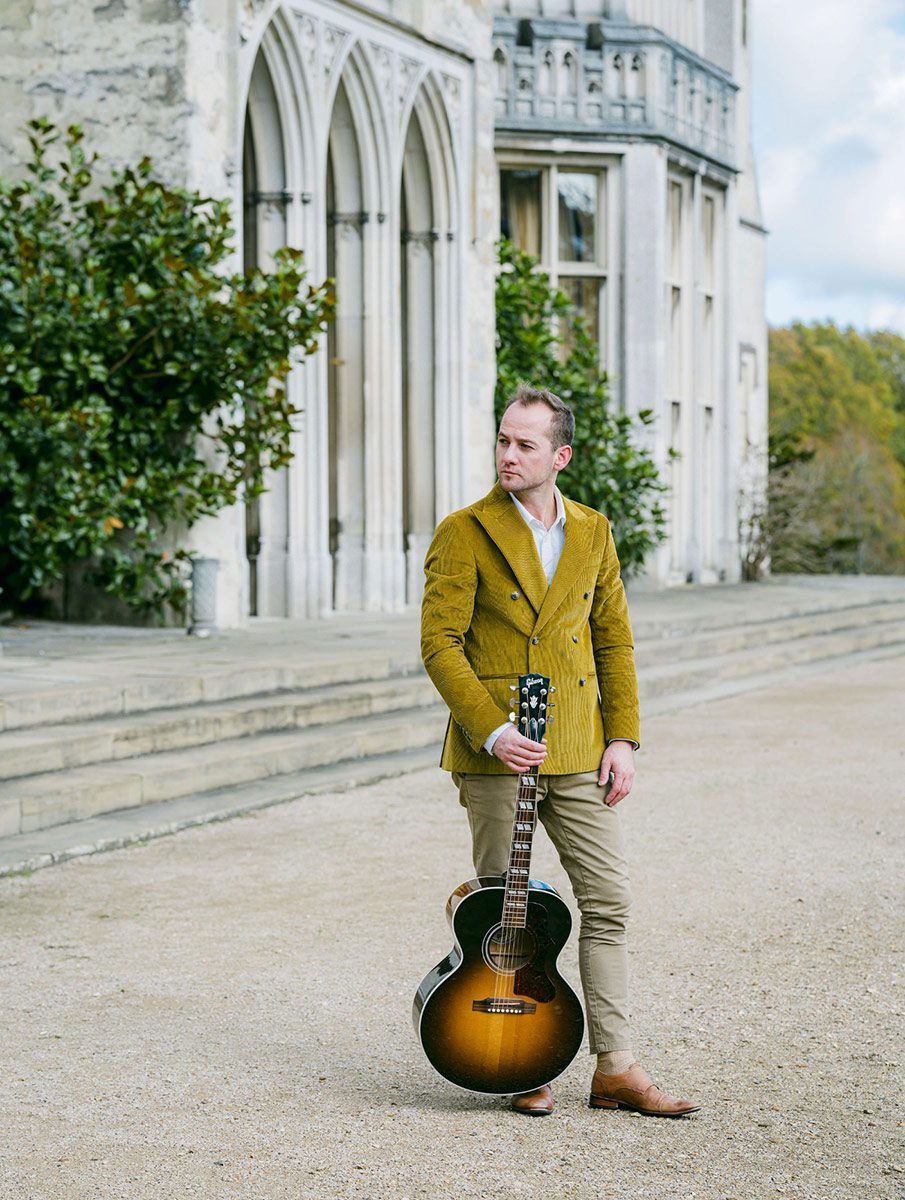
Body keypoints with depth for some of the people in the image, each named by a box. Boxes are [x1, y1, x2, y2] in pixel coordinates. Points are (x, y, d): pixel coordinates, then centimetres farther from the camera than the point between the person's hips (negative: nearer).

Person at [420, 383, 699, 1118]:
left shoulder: (592, 534, 10)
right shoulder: (465, 534, -5)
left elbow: (615, 642, 14)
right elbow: (440, 643, -9)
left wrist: (623, 738, 4)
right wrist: (491, 731, -19)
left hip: (578, 752, 4)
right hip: (495, 754, -4)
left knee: (609, 899, 2)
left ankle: (616, 1069, 9)